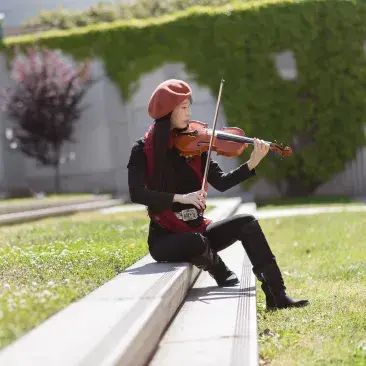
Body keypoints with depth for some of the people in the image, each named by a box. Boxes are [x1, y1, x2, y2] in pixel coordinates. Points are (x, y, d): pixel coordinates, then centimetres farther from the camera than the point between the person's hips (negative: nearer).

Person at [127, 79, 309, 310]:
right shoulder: (143, 150, -9)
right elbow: (137, 194, -22)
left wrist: (253, 163, -17)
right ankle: (231, 287, -5)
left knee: (246, 222, -14)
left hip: (197, 230, 5)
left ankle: (277, 296, -12)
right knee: (197, 242, -35)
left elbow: (221, 183, -3)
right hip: (165, 238, -5)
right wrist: (181, 197, -31)